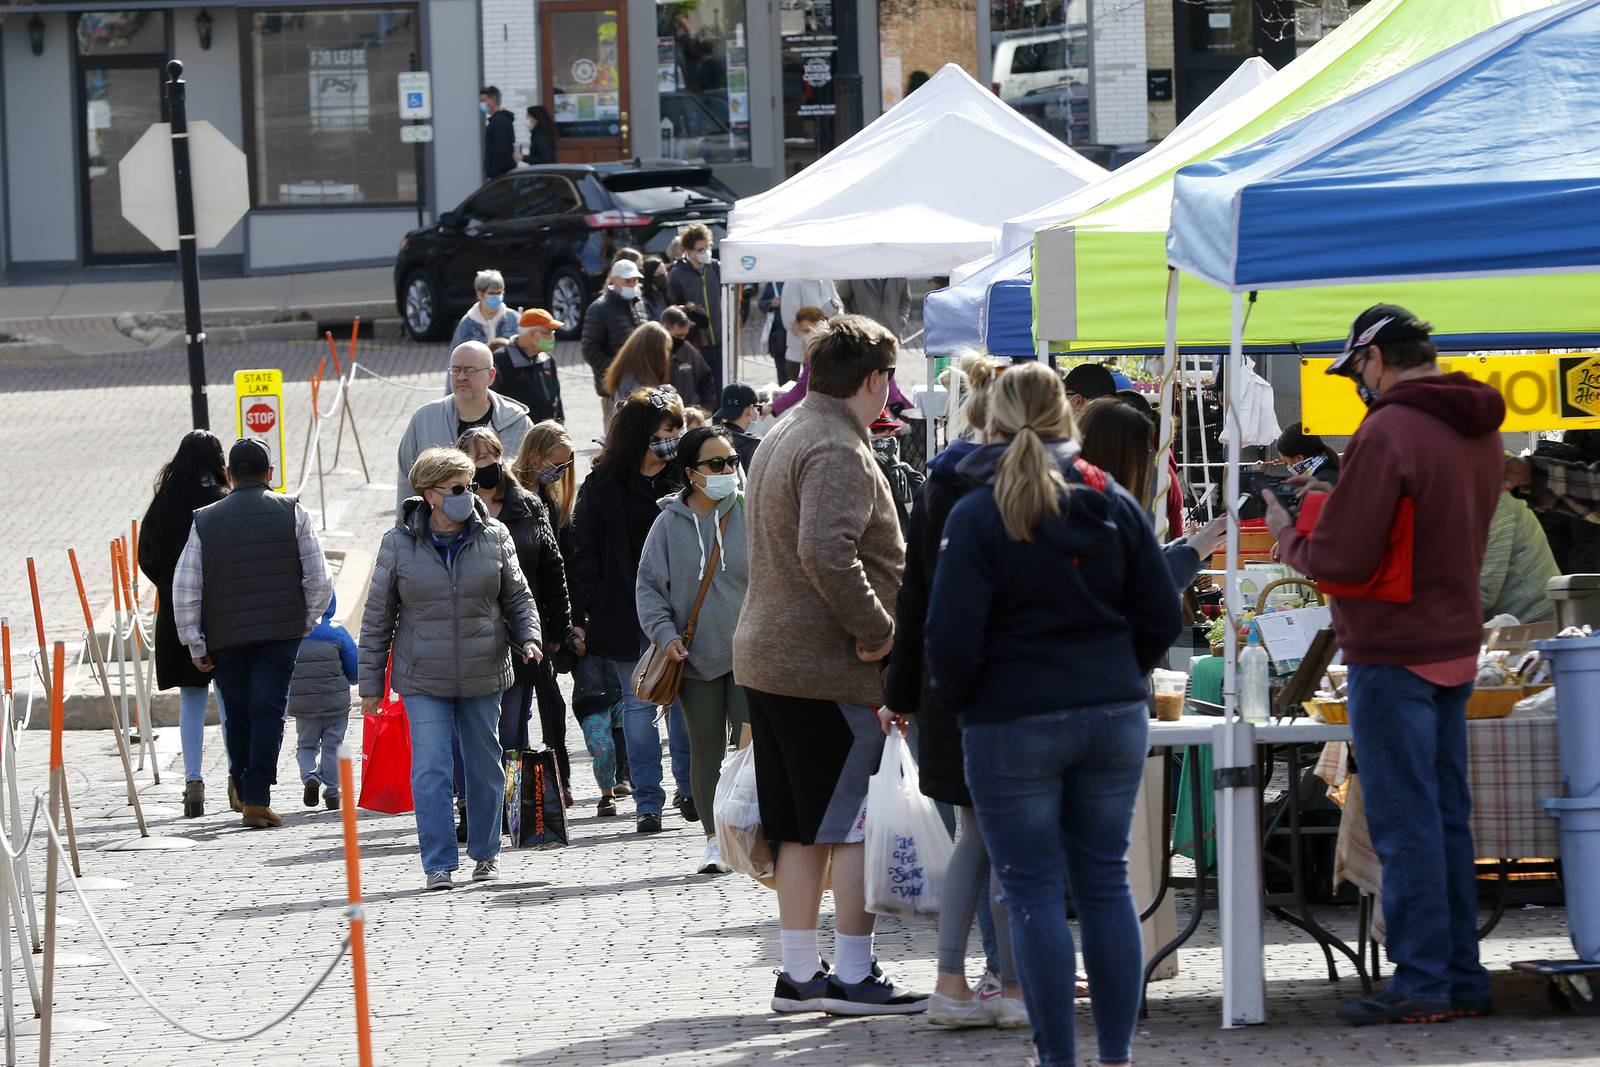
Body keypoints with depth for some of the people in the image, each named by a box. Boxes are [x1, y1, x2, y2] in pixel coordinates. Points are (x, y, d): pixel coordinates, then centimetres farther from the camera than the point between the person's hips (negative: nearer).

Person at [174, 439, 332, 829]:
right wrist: (306, 622, 13)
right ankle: (257, 799, -7)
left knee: (238, 713, 16)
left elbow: (184, 591, 1)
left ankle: (242, 787, 30)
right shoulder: (291, 514, 2)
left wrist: (196, 645, 7)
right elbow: (319, 581, -1)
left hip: (225, 636, 1)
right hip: (281, 633, -1)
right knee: (268, 712, 0)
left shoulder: (205, 521, 4)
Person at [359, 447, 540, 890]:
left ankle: (485, 853, 27)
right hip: (423, 681, -2)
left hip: (483, 675, 2)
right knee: (430, 770, -10)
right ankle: (438, 863, -6)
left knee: (485, 766, 11)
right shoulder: (399, 544, -3)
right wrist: (370, 683, 2)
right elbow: (377, 617, 2)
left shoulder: (493, 538, 0)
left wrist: (528, 638, -8)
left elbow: (517, 598, 12)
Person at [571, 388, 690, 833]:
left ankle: (692, 788, 17)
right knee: (638, 705, 3)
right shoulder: (603, 485, 1)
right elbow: (586, 552, 2)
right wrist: (581, 616, -4)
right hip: (626, 614, -1)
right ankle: (647, 801, 7)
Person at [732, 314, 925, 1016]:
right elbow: (825, 552, -30)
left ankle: (799, 974, 16)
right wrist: (877, 629, -20)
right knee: (855, 825, -4)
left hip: (766, 659, 10)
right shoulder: (838, 453, -16)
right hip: (829, 668, -10)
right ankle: (854, 976, -3)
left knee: (803, 828, 13)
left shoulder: (784, 438, 17)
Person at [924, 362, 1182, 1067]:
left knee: (1034, 894, 1)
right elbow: (1162, 618, 5)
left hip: (1013, 725, -4)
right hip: (1114, 718, 4)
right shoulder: (1114, 504, 3)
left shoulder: (977, 516, -10)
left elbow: (952, 639, -13)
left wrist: (955, 702, 5)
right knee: (1106, 882, 10)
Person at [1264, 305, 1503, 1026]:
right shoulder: (1478, 430, 11)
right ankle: (1462, 978, 15)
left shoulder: (1388, 433, -17)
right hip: (1456, 646, 8)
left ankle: (1420, 984, -3)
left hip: (1393, 654, -8)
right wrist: (1333, 509, 13)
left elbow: (1341, 558, -18)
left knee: (1405, 824, -4)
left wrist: (1288, 535, 1)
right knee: (1447, 816, 13)